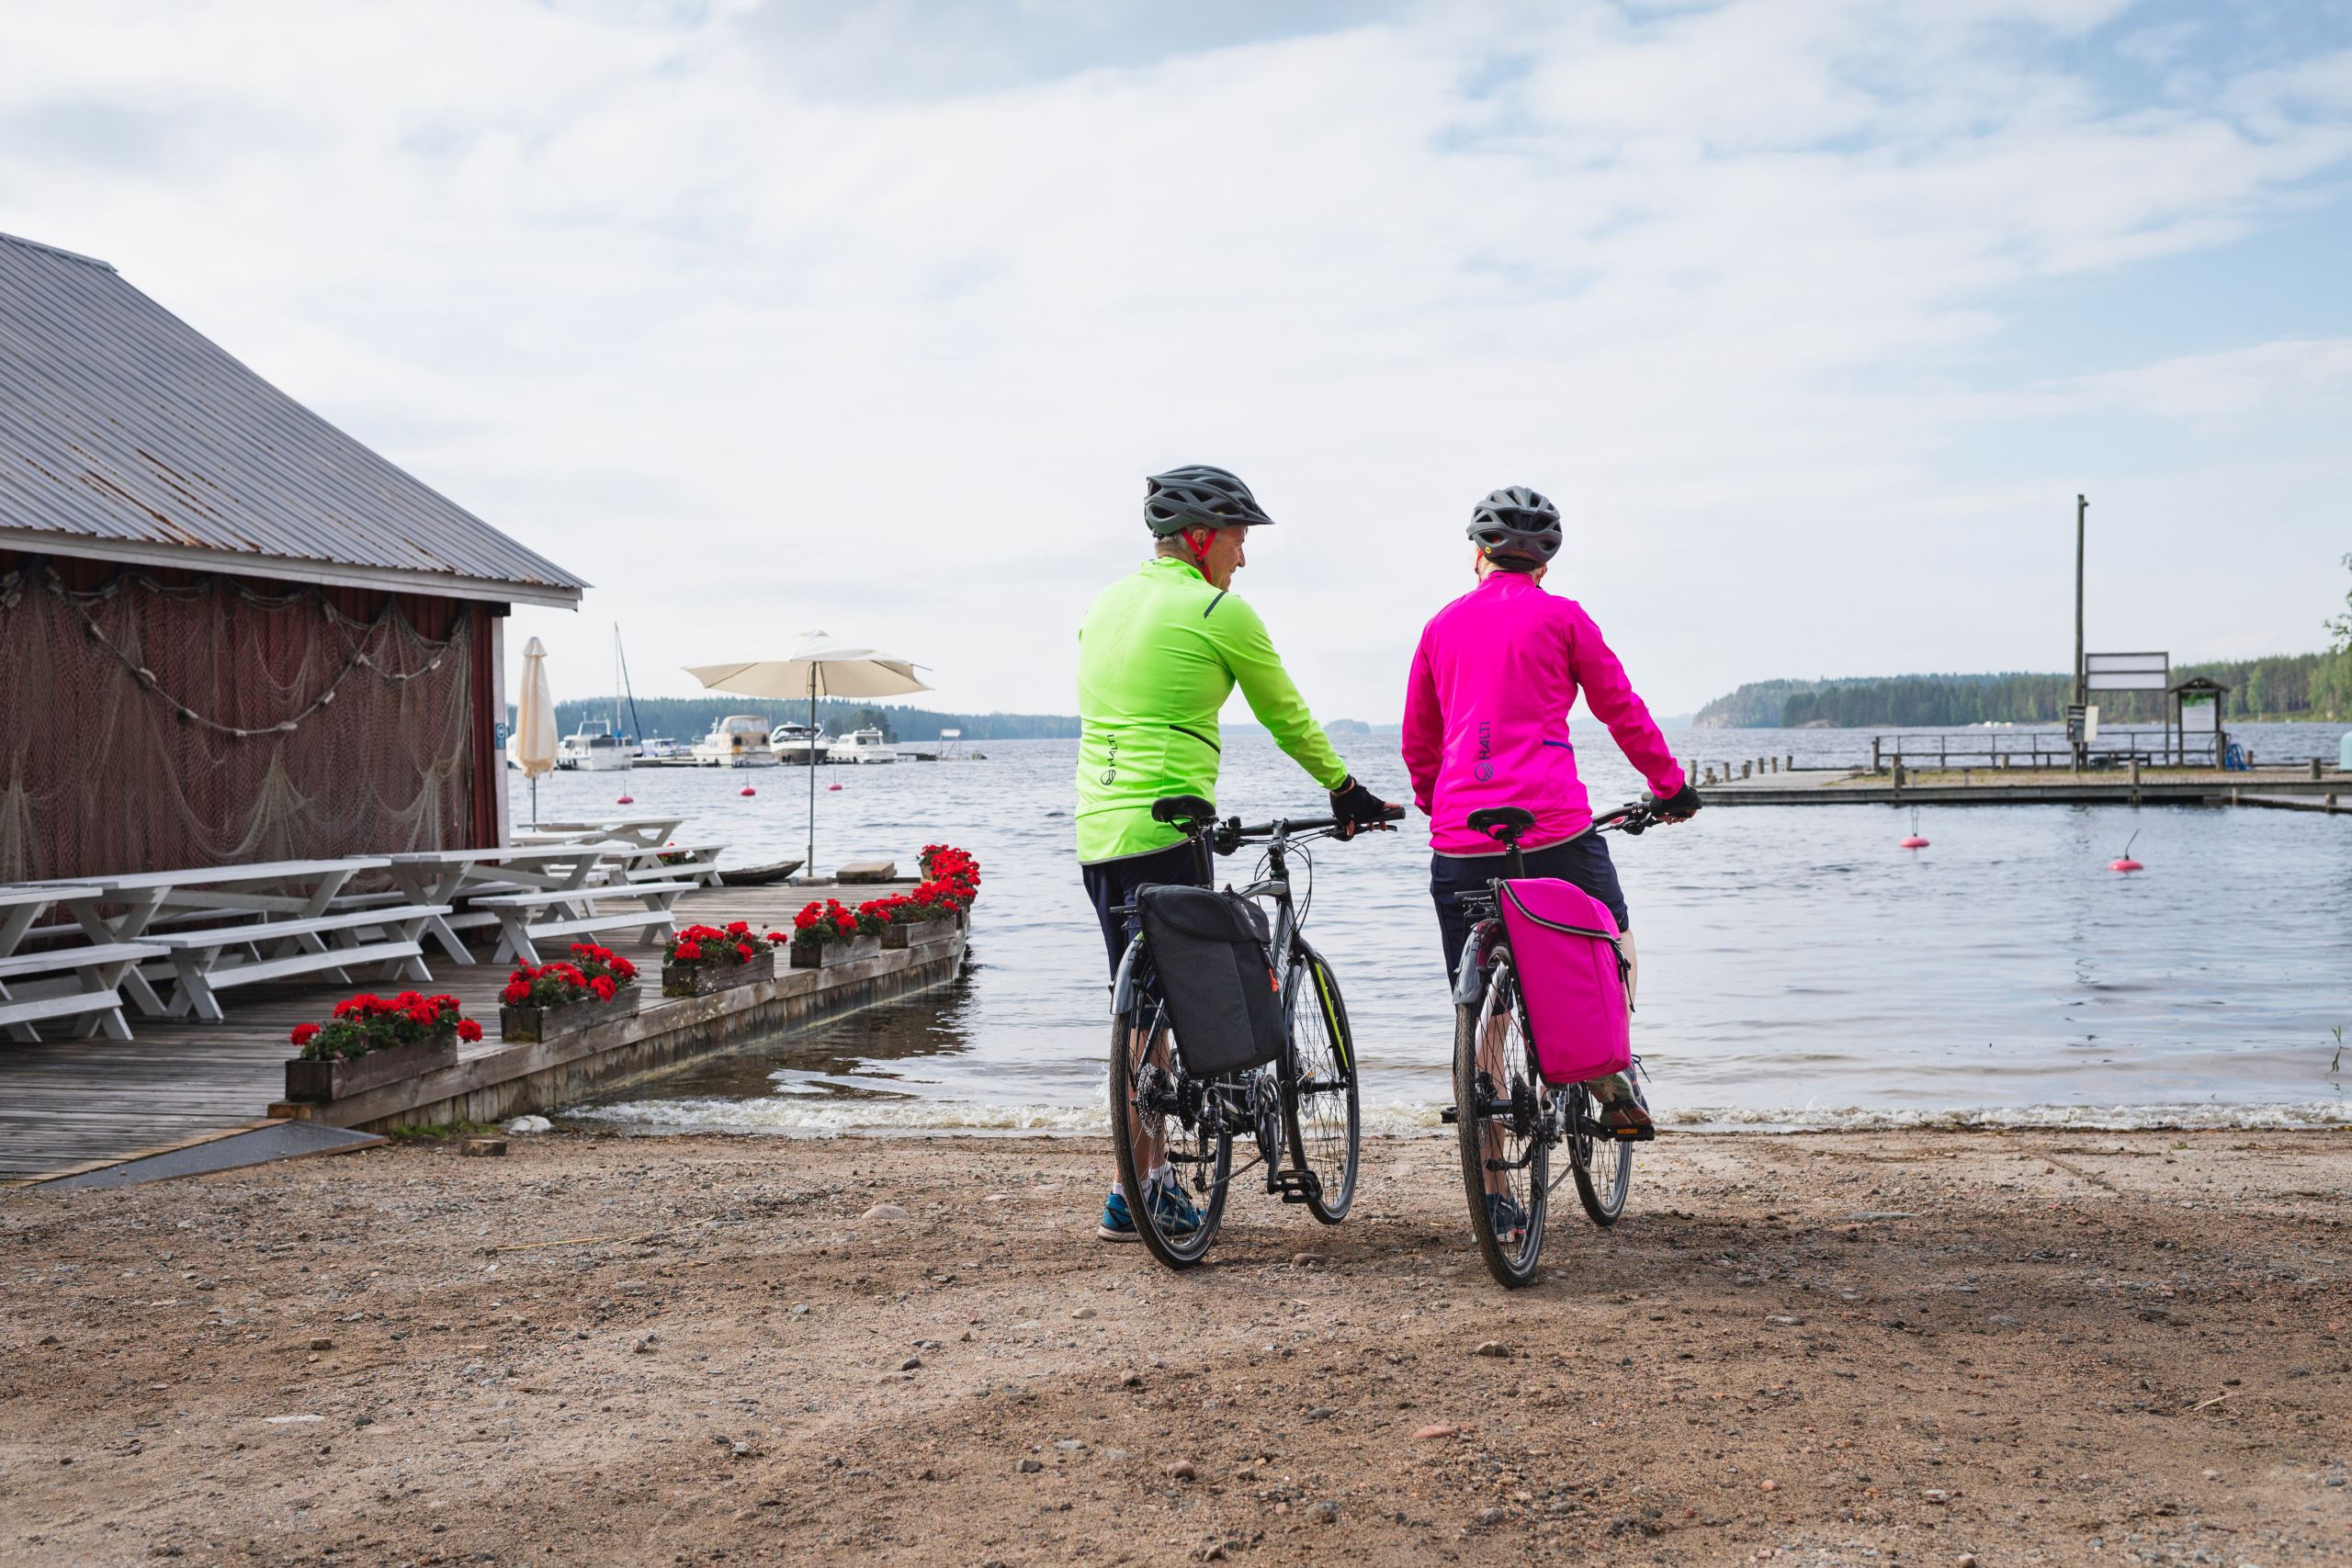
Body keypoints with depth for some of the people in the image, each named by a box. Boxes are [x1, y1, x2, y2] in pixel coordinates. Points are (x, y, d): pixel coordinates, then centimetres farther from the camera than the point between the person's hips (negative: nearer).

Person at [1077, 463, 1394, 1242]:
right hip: (1165, 832, -8)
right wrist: (1347, 790, 20)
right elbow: (1287, 719, 5)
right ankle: (1135, 1193, 0)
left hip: (1095, 832, 8)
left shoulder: (1104, 604, 16)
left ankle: (1150, 1176, 19)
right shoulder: (1221, 611, -5)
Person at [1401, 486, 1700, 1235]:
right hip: (1553, 831, -3)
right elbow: (1621, 709, 10)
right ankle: (1610, 1076, 9)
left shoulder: (1442, 625, 15)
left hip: (1459, 842, 3)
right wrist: (1672, 786, 23)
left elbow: (1417, 740, 22)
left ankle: (1493, 1196, 6)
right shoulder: (1560, 617, 4)